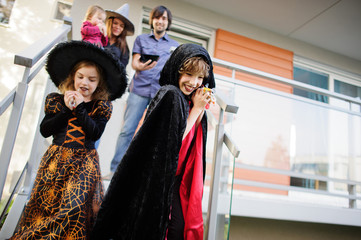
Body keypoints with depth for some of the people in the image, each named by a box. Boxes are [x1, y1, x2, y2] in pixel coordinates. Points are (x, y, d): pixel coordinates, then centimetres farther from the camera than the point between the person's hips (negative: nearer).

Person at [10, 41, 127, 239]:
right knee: (44, 200, 7)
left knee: (75, 204, -11)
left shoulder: (101, 107, 0)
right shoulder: (57, 101, 5)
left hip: (84, 162, -2)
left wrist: (80, 108, -15)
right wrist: (66, 109, -11)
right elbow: (44, 130, -2)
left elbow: (95, 133, -14)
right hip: (56, 158, 2)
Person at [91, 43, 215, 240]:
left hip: (176, 181, 8)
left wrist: (201, 109, -3)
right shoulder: (171, 95, -16)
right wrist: (196, 109, -13)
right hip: (158, 182, -8)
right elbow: (176, 139, -17)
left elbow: (193, 142, 8)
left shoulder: (188, 100, 10)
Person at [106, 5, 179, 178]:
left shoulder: (175, 45, 19)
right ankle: (115, 169, 3)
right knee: (127, 130, -5)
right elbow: (134, 62, 7)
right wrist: (140, 66, -17)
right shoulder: (141, 39, 18)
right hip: (140, 89, 0)